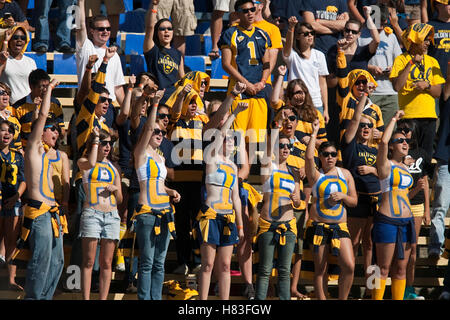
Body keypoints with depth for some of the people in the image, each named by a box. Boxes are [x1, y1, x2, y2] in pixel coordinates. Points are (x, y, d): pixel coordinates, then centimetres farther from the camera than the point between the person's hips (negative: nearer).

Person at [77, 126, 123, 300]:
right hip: (91, 213, -4)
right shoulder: (83, 162, 6)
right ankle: (86, 298, -6)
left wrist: (115, 189, -2)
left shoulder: (113, 168, 19)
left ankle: (103, 299, 5)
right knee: (89, 261, -6)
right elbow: (91, 163, -21)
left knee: (106, 263, 3)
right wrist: (96, 140, -11)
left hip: (112, 215, 4)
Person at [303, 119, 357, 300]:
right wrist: (314, 133, -13)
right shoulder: (315, 175, 3)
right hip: (318, 226, -2)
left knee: (349, 266, -11)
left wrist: (342, 196, -7)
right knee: (320, 269, 1)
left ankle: (342, 300, 4)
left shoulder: (345, 174, 12)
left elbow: (354, 201, 14)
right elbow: (308, 157, -18)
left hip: (340, 227, 2)